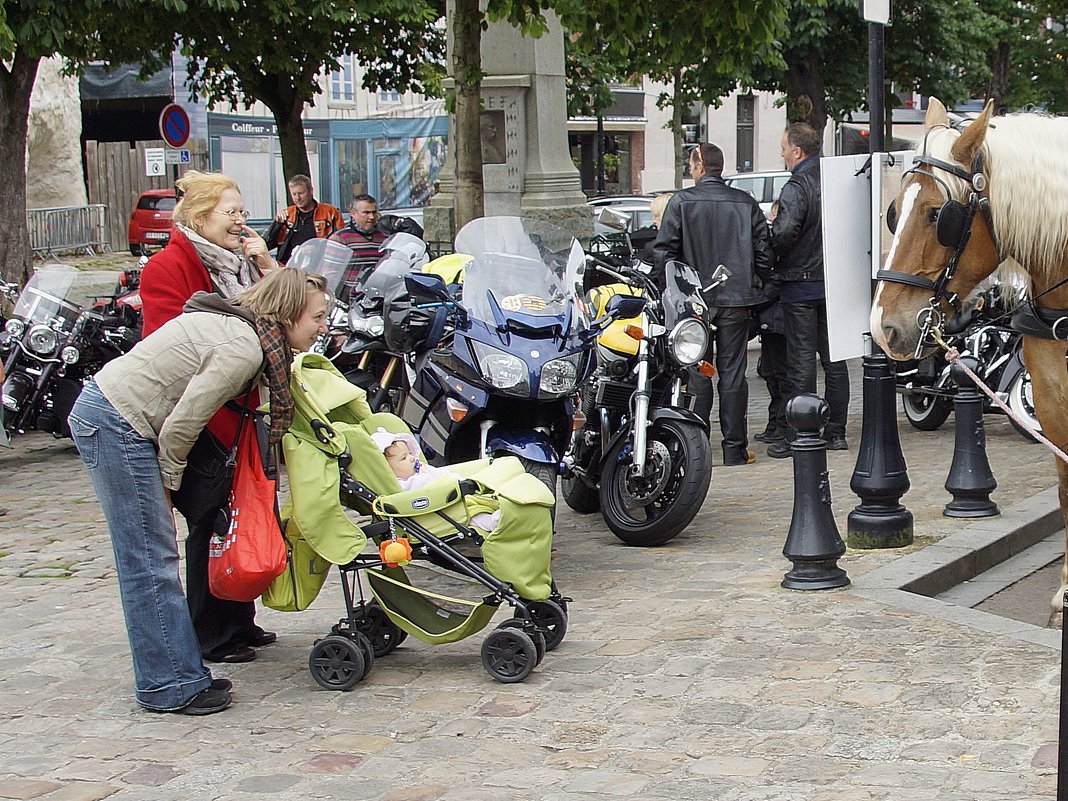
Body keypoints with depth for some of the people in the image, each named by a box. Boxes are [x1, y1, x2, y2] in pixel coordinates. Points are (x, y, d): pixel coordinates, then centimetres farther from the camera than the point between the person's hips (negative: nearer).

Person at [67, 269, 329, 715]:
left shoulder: (242, 326, 9)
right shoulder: (242, 350, -20)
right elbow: (182, 425, -19)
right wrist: (167, 483, -3)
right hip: (115, 426, -10)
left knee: (153, 556, 12)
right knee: (150, 561, -5)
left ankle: (176, 675, 18)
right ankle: (169, 686, 2)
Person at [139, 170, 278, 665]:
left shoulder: (240, 262, 16)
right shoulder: (169, 266, -10)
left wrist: (265, 263, -1)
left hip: (238, 413, 8)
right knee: (211, 523, -2)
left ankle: (238, 624, 26)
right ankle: (210, 639, 7)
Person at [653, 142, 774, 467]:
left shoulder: (681, 202, -6)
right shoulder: (745, 203, 2)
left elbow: (663, 252, -8)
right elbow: (764, 252, 3)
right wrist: (753, 288, 15)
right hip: (736, 301, 2)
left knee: (697, 376, 5)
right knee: (733, 375, 6)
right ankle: (735, 448, 8)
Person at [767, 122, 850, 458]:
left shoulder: (797, 187, -16)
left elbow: (784, 233, -27)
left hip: (800, 284, -7)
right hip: (835, 282, 7)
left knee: (801, 361, -3)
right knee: (833, 358, 12)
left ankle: (797, 436, 0)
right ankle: (835, 431, 17)